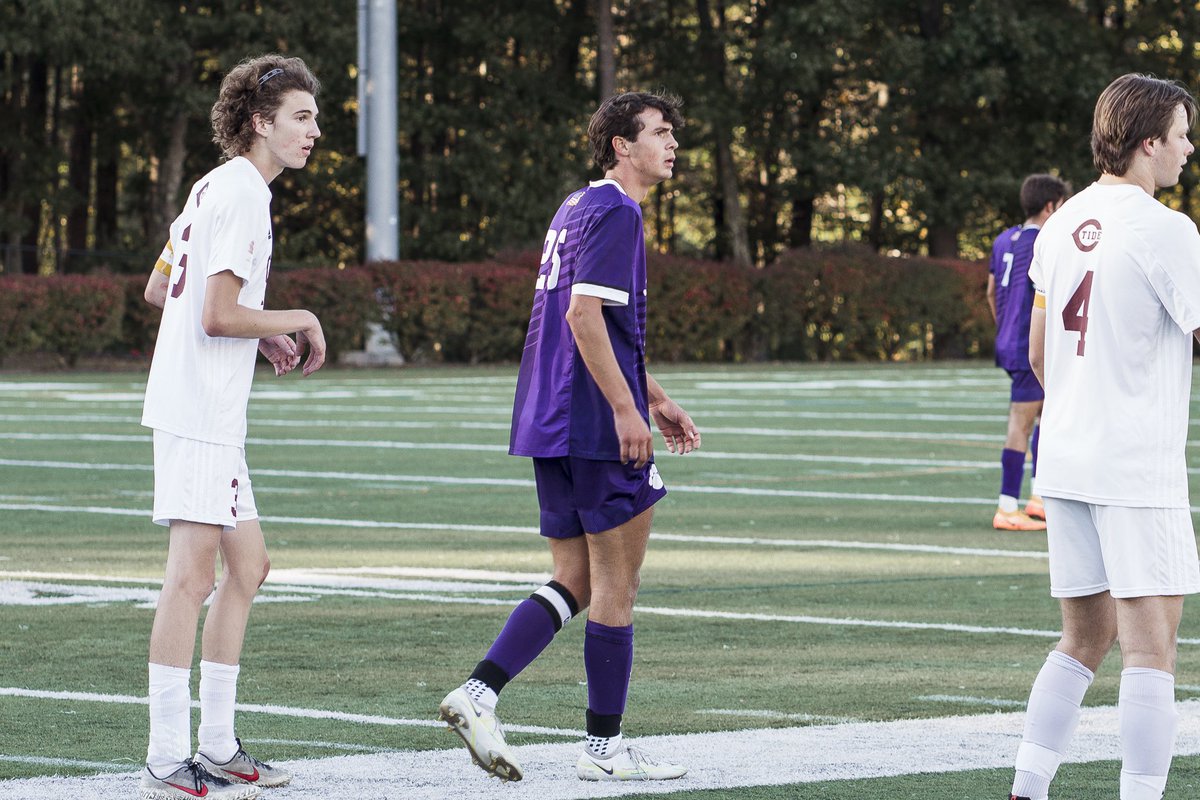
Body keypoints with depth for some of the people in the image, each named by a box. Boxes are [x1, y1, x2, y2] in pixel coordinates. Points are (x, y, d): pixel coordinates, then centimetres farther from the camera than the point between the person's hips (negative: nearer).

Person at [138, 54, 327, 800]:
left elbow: (160, 287, 26)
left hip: (212, 415, 11)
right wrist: (298, 320, -5)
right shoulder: (240, 194, -14)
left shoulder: (217, 188, 18)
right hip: (199, 411, -11)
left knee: (248, 564, 13)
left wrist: (261, 334, 21)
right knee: (193, 573, -11)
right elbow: (218, 315, -20)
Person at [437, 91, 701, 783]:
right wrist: (627, 409, -21)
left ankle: (478, 693, -2)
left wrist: (656, 397, 29)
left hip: (551, 426, 10)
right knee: (617, 583, -1)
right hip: (597, 425, -10)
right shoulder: (615, 213, -11)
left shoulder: (580, 207, 21)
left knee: (575, 583, 11)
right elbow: (584, 314, -21)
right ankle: (606, 747, 5)